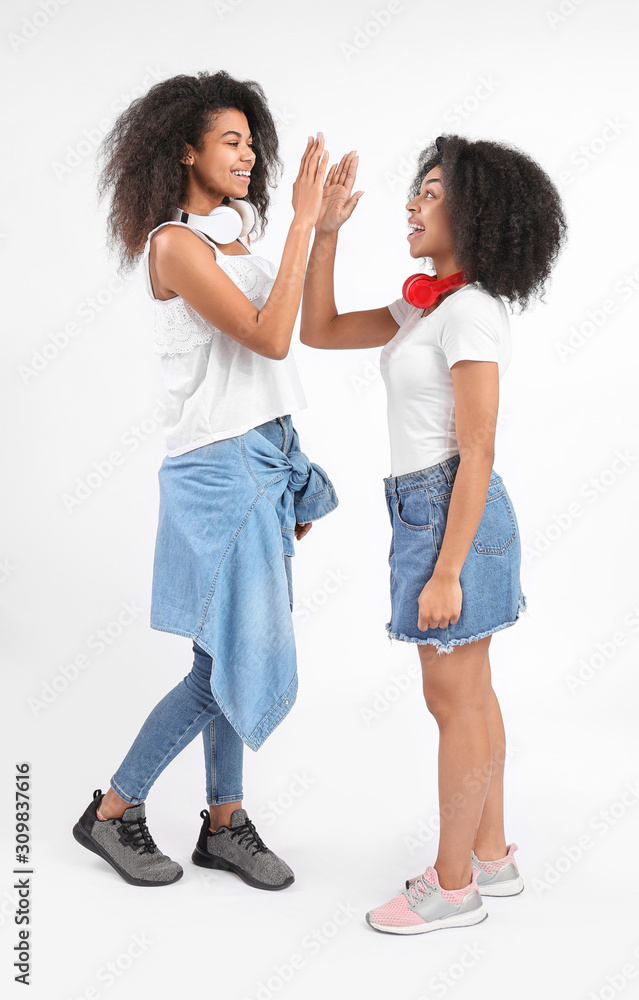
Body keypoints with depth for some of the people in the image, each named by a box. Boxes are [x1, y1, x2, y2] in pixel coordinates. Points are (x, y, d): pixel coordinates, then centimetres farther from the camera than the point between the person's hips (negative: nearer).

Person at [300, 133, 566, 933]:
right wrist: (325, 232, 7)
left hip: (452, 512, -10)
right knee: (470, 695, 17)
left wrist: (445, 572, -20)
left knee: (453, 703, 2)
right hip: (429, 507, 10)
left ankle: (453, 884, 18)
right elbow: (319, 331, 16)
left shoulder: (470, 311, -16)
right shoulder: (426, 304, 11)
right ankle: (490, 855, 32)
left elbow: (476, 454, -19)